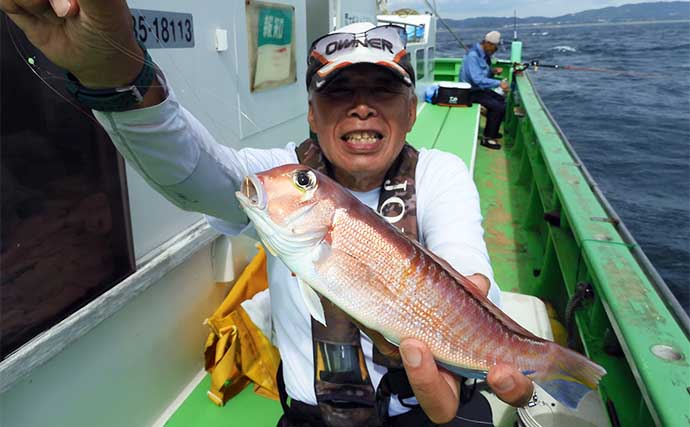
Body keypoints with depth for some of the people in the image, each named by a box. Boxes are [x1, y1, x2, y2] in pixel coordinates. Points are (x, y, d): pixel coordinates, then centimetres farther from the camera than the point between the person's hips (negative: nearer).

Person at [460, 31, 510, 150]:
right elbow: (477, 79, -33)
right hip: (470, 91, -10)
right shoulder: (473, 56, -24)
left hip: (479, 88, 10)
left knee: (501, 99, 18)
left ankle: (491, 131, 28)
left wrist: (493, 71, -4)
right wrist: (499, 83, -32)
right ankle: (487, 138, -7)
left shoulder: (484, 54, 6)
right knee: (498, 107, -18)